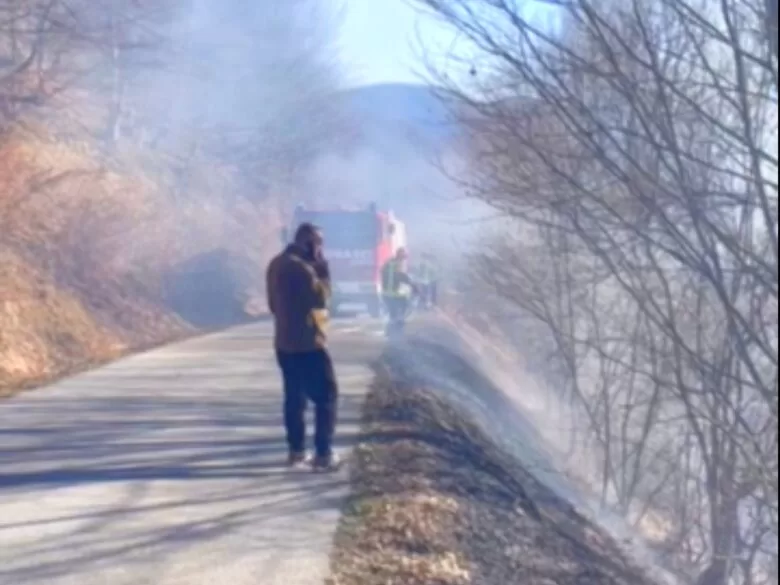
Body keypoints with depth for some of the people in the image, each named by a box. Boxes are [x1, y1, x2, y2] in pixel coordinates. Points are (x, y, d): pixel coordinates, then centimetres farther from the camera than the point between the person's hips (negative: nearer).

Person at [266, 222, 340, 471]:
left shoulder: (276, 264, 9)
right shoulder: (301, 267, -20)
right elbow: (321, 297, -13)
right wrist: (322, 268, -9)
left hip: (284, 342, 9)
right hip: (307, 343, -9)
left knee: (294, 396, 16)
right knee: (326, 396, -2)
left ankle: (296, 450, 19)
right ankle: (323, 454, -5)